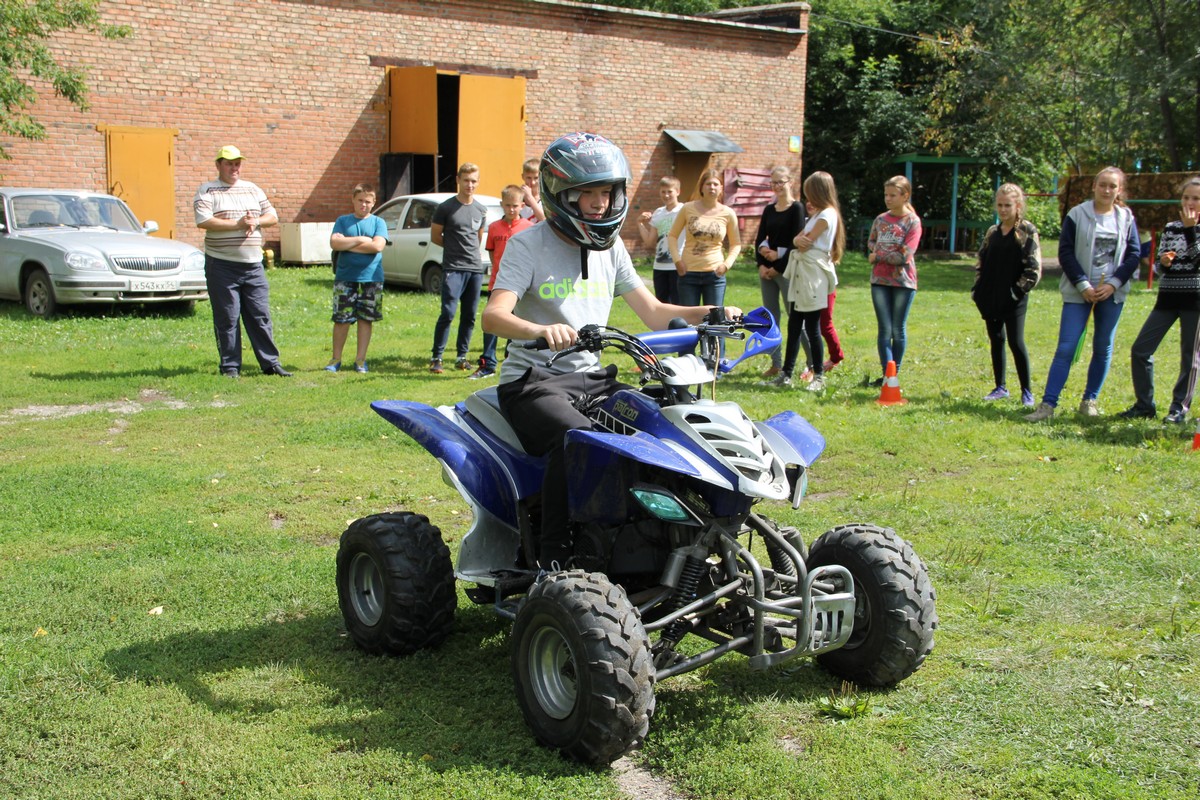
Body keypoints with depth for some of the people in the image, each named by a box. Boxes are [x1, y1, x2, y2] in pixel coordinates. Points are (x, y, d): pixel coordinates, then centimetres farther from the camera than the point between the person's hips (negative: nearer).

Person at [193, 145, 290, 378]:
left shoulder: (253, 190, 15)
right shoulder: (207, 191, -1)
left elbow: (273, 216, 15)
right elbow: (203, 221, -15)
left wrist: (256, 222, -6)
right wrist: (237, 224, -15)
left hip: (253, 264, 4)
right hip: (222, 265, -4)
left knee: (261, 316, 5)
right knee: (227, 319, 0)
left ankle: (271, 363, 10)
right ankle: (230, 366, 8)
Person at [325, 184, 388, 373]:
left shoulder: (378, 222, 5)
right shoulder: (342, 221, 8)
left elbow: (378, 246, -12)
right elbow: (334, 243, -7)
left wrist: (347, 243, -8)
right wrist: (361, 240, -11)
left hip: (371, 279, 0)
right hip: (345, 279, 0)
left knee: (365, 319, 4)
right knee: (341, 319, 1)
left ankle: (361, 359, 13)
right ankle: (336, 359, 12)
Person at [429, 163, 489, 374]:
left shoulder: (481, 210, 12)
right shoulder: (445, 208, -2)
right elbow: (435, 236, 5)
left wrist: (466, 248, 13)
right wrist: (455, 247, 7)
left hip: (476, 268, 5)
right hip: (453, 268, -5)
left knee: (469, 316, 7)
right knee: (448, 313, -14)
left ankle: (461, 356, 17)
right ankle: (436, 357, -8)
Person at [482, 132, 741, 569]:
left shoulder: (611, 247, 13)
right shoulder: (529, 245, -5)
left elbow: (653, 312, 16)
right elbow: (493, 316, -20)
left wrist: (710, 313, -2)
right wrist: (540, 330, -42)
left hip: (592, 378, 6)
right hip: (534, 380, -6)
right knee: (578, 436, -35)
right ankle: (554, 556, -25)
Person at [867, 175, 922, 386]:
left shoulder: (912, 222, -6)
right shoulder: (880, 220, 9)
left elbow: (904, 256, -14)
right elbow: (870, 246, 11)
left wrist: (878, 255, -7)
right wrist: (889, 256, -8)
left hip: (903, 281, -4)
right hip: (880, 280, 4)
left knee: (898, 330, 5)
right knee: (884, 330, 1)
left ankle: (895, 374, 14)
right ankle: (886, 374, 2)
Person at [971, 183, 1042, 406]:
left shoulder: (1027, 231, -6)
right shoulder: (992, 232, 11)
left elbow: (1033, 268, -10)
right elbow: (981, 262, 17)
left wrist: (1019, 289, -13)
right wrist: (978, 289, 8)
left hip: (1013, 300, -6)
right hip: (991, 299, 6)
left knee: (1016, 343, -5)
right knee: (996, 341, 10)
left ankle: (1027, 391, 5)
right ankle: (1000, 387, 20)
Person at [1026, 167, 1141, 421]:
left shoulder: (1126, 218, 6)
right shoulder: (1077, 215, -2)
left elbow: (1134, 254, 5)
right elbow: (1065, 252, -4)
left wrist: (1113, 283, -8)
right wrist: (1083, 285, -11)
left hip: (1112, 293, 3)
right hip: (1079, 292, -3)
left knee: (1103, 349, 7)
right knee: (1066, 348, -8)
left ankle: (1089, 400, 20)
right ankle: (1048, 403, -8)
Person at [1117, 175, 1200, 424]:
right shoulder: (1170, 228, 11)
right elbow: (1161, 267, 10)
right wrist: (1163, 261, -12)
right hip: (1167, 296, 4)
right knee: (1140, 349, -1)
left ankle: (1179, 408, 11)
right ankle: (1144, 405, 9)